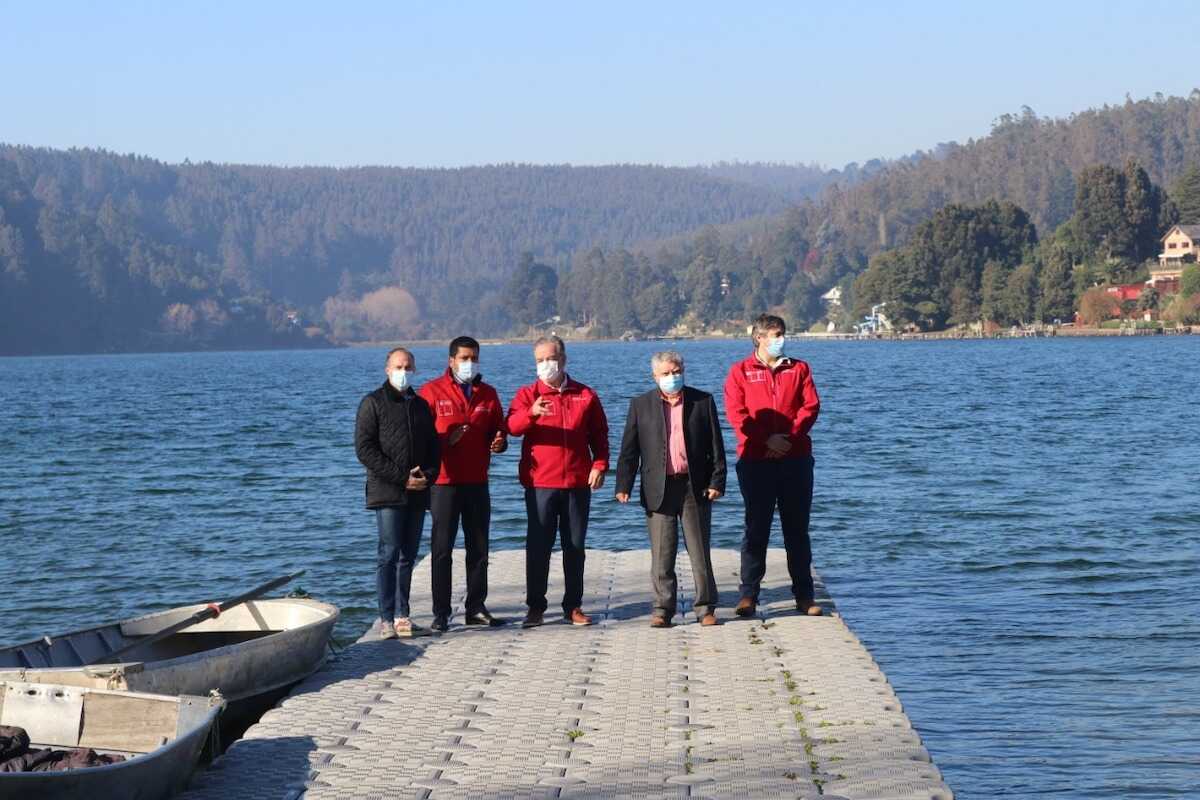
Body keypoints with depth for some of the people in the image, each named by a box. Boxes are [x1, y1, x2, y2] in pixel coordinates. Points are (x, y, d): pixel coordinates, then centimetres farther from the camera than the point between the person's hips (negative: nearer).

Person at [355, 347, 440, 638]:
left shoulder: (421, 405, 18)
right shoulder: (374, 403, 0)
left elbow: (433, 447, 21)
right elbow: (364, 448, -8)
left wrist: (428, 475, -1)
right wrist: (401, 478, -13)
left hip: (417, 494, 6)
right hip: (387, 494, -6)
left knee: (408, 557, 7)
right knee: (389, 554, -9)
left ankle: (402, 617, 10)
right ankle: (387, 620, -10)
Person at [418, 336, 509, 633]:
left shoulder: (487, 394, 11)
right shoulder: (432, 391, -3)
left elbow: (498, 431, 18)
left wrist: (499, 442, -5)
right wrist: (444, 441, -22)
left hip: (477, 483, 5)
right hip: (444, 483, -4)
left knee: (479, 549, 9)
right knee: (441, 549, -2)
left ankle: (476, 608, 17)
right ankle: (441, 613, 1)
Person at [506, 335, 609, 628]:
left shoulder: (585, 395, 10)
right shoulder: (527, 395, 4)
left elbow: (599, 436, 14)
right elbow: (512, 426, -15)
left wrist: (599, 465, -2)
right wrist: (531, 413, -35)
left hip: (578, 483, 2)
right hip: (540, 483, -2)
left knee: (575, 547, 7)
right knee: (538, 547, -2)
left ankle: (573, 606, 14)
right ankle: (535, 607, 3)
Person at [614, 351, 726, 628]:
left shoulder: (703, 401, 6)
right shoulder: (641, 405, 6)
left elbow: (716, 446, 5)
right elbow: (629, 449, 4)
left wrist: (717, 481, -4)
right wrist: (624, 485, -4)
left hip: (695, 488, 0)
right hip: (658, 489, 0)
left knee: (700, 553, 4)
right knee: (661, 555, 2)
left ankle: (705, 608, 11)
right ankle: (662, 608, 9)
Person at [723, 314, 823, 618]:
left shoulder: (798, 369, 12)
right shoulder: (740, 372, 5)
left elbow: (811, 406, 2)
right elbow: (736, 413, -5)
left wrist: (792, 435, -13)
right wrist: (766, 440, -15)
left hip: (796, 458, 2)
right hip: (756, 461, -2)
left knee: (797, 530, 6)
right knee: (756, 529, 0)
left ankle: (804, 596, 11)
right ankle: (748, 595, 4)